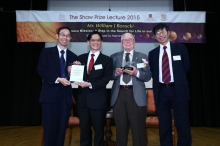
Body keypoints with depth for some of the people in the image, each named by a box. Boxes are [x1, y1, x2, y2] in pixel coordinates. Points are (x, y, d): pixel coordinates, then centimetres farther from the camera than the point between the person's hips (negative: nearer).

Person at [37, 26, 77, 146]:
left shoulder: (73, 56, 12)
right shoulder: (46, 52, 4)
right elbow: (41, 71, -7)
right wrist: (58, 79, -16)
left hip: (65, 95, 3)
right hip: (50, 94, -2)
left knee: (62, 127, 9)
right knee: (49, 127, 4)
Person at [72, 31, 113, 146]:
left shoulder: (107, 60, -1)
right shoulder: (81, 58, 10)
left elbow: (106, 78, -10)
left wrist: (90, 84, -20)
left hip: (98, 99, -3)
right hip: (83, 98, 3)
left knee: (99, 130, 11)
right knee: (84, 129, 16)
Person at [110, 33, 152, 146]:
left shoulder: (142, 57, 9)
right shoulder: (114, 57, 12)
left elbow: (148, 76, -1)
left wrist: (136, 73, -18)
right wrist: (115, 73, -13)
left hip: (136, 95, -1)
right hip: (118, 94, 2)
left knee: (138, 129, 4)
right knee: (120, 128, 12)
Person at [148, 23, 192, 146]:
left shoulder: (180, 48, 5)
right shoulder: (152, 53, 11)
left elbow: (186, 67, 9)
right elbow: (153, 73, 11)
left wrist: (178, 81, 9)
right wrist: (157, 87, 1)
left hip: (178, 91, -2)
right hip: (161, 92, 2)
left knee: (183, 125, 4)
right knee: (164, 126, 11)